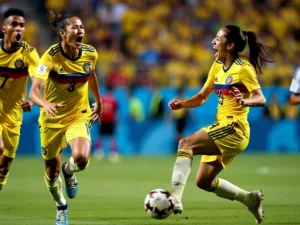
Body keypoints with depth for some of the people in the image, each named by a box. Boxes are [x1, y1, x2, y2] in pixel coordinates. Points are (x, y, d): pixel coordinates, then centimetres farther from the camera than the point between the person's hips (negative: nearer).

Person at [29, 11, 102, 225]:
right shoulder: (50, 56, -22)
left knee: (81, 158, -26)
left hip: (79, 115, 1)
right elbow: (34, 91, -33)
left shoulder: (90, 54, -10)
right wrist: (45, 104, -53)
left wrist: (99, 102, 23)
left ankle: (69, 172, 13)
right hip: (52, 118, -1)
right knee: (52, 171, 9)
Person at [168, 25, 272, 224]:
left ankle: (175, 198, -35)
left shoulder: (244, 68, -11)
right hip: (223, 127, 9)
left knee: (186, 144, -25)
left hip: (234, 129, -9)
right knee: (204, 182, 9)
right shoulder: (217, 66, 12)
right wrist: (182, 104, -2)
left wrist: (245, 101, -39)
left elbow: (261, 99, -17)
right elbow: (202, 97, 16)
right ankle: (250, 199, 23)